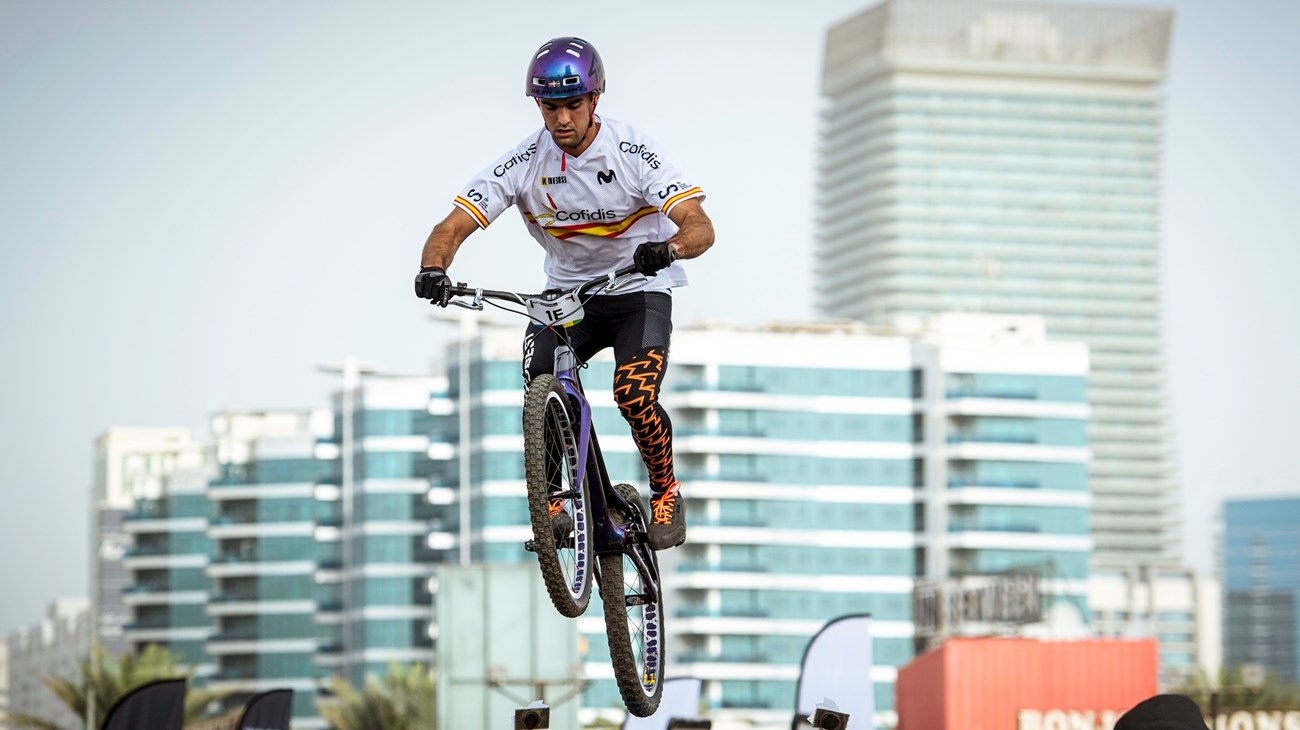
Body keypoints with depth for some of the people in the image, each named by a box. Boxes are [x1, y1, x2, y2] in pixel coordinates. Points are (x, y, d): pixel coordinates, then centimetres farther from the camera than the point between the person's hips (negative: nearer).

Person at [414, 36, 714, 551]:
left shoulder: (634, 152, -20)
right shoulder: (524, 163, -14)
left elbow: (701, 227, -27)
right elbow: (453, 226, -18)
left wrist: (668, 248, -50)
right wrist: (433, 269, -41)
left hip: (638, 289, -3)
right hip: (566, 291, 3)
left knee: (634, 396, -25)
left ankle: (666, 491, 3)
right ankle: (553, 502, 6)